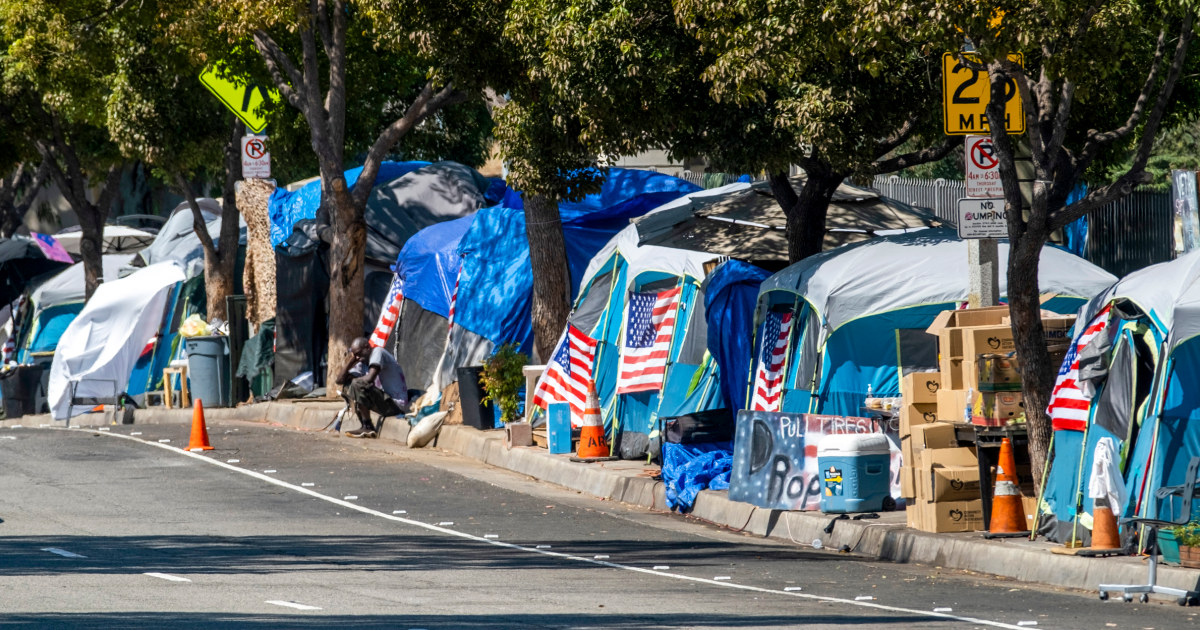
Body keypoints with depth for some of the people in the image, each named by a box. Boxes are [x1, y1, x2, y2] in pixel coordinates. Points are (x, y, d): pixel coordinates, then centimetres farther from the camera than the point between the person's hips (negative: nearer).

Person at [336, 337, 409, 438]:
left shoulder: (378, 352, -10)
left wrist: (353, 380, -7)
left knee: (358, 384, -22)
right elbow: (340, 380, 10)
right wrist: (351, 360, 1)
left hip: (396, 404, -9)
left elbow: (370, 378, -24)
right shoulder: (362, 364, 14)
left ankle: (367, 427, -14)